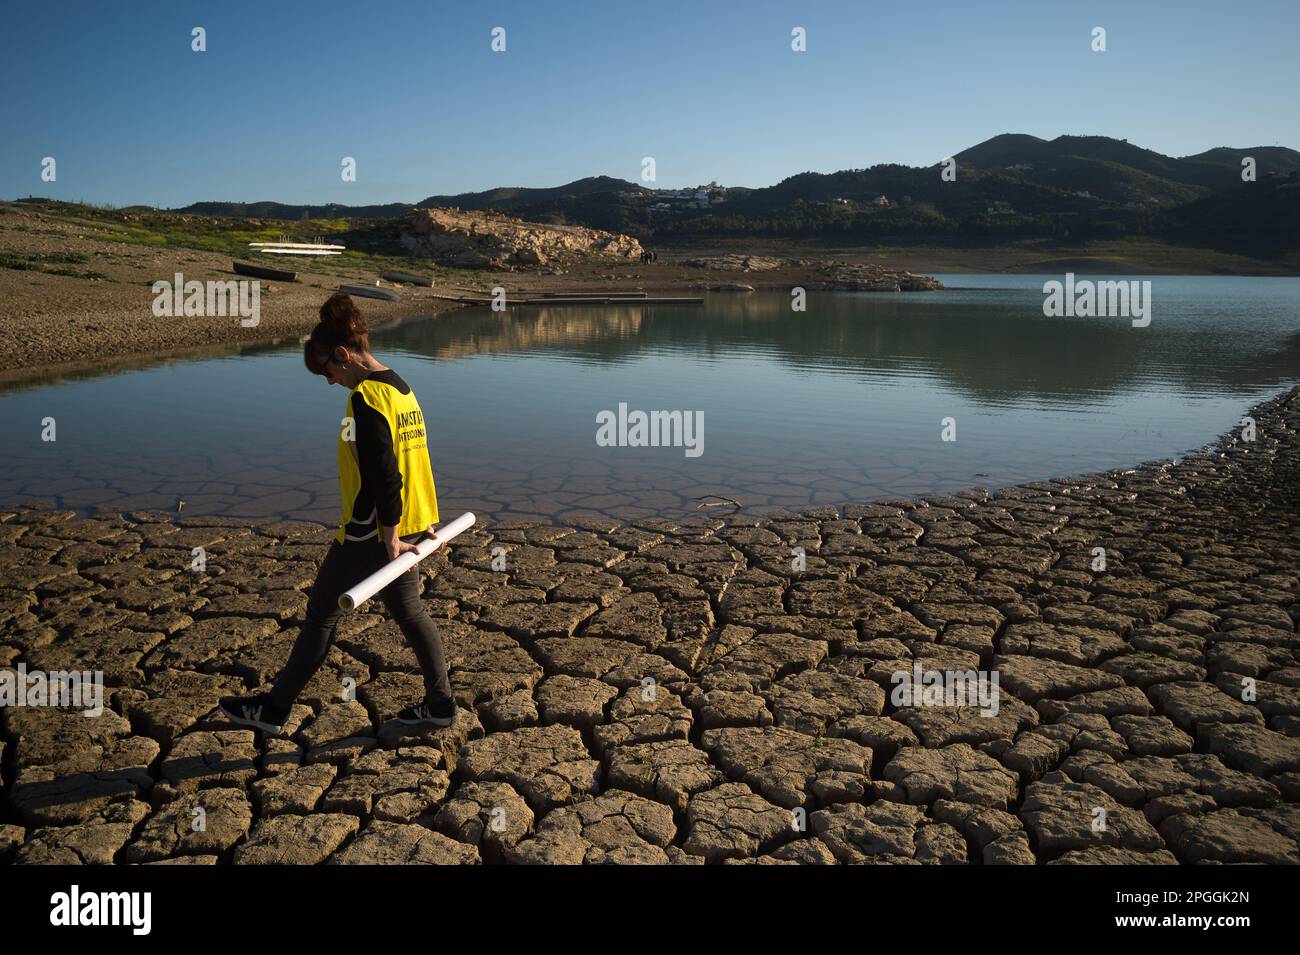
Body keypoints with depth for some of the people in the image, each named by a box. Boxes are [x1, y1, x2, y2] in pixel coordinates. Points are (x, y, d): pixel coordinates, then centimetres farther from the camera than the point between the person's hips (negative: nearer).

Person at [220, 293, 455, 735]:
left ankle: (275, 709, 20)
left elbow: (383, 472, -25)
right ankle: (440, 704, 23)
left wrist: (388, 533, -21)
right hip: (408, 527, 9)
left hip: (370, 533, -8)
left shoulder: (365, 397, -18)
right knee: (409, 612, 16)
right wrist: (415, 524, 21)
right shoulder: (402, 389, 10)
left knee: (322, 613, 5)